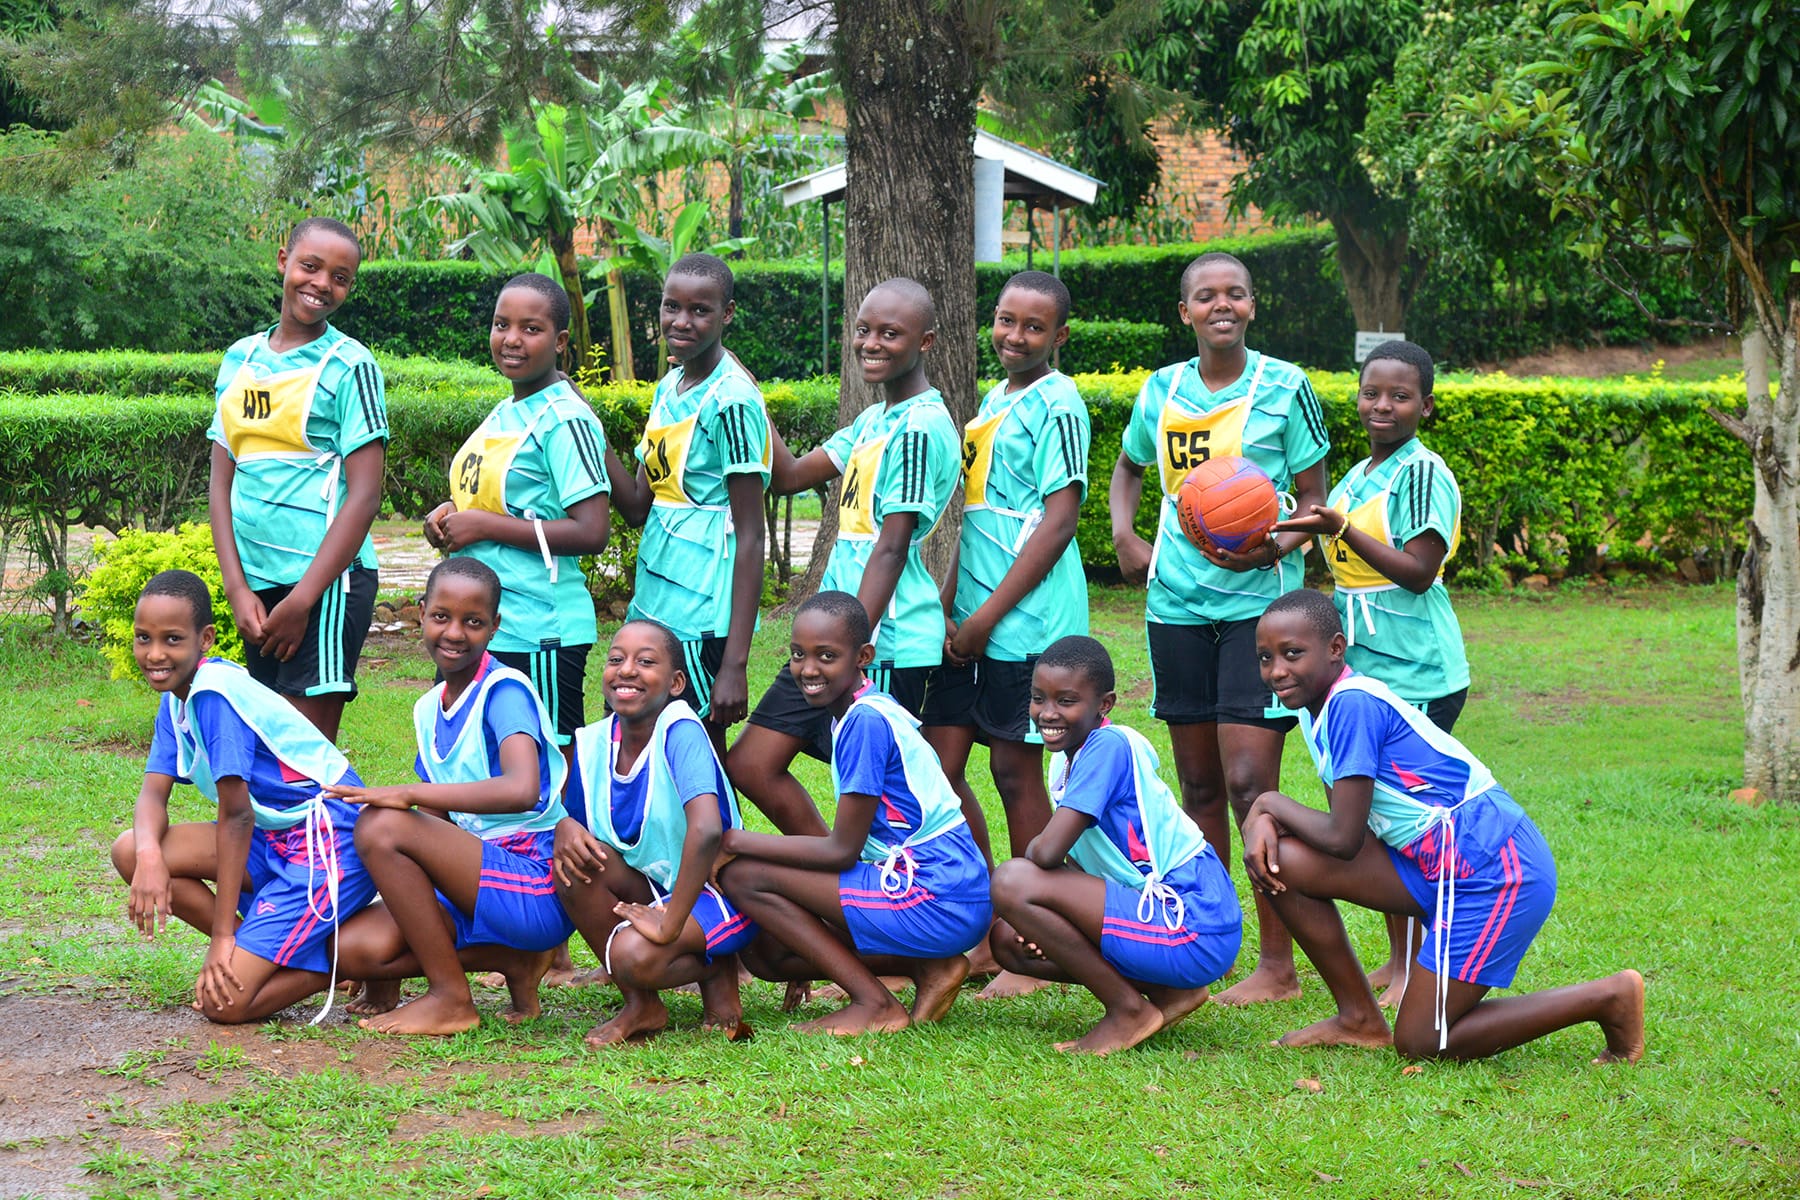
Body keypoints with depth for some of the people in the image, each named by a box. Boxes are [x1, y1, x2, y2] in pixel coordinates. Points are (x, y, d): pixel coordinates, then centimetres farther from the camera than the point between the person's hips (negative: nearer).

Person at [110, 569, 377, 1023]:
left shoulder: (214, 694, -20)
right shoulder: (177, 696, 8)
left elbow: (236, 815, -19)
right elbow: (154, 791, 3)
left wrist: (223, 933, -16)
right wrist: (149, 856, -21)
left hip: (330, 844, -10)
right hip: (275, 837, 10)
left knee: (222, 1001, -17)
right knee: (130, 852, -4)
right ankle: (257, 952, 2)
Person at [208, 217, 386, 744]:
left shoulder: (349, 365, -3)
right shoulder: (241, 358, 12)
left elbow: (364, 497, -9)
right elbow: (221, 482, 10)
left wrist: (301, 601, -13)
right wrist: (237, 588, -3)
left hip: (325, 579, -5)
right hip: (255, 580, 5)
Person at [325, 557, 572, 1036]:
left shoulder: (505, 691, -10)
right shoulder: (428, 710, 14)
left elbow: (522, 791, -28)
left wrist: (408, 793, -28)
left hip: (538, 891, -8)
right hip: (477, 881, 8)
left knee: (381, 826, -23)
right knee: (355, 948, -11)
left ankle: (451, 998, -13)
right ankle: (513, 961, 2)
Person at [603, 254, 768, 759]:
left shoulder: (732, 401, -13)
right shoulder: (668, 389, 12)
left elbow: (750, 537, -14)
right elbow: (639, 506, 13)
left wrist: (736, 662, -19)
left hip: (703, 622, -8)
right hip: (652, 608, 8)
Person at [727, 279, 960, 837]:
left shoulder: (919, 428, -13)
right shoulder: (873, 420, 16)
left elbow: (892, 549, -18)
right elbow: (788, 476, 19)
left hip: (886, 644, -10)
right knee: (750, 767, 9)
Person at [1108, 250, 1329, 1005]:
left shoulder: (1284, 388, -4)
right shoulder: (1160, 391, 8)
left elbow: (1316, 497, -1)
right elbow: (1128, 466, 27)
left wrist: (1276, 546, -20)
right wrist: (1123, 533, 9)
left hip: (1259, 599, -4)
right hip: (1177, 599, 5)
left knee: (1249, 782, -11)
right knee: (1199, 785, 10)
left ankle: (1278, 964, -6)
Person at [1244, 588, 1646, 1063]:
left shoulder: (1352, 703, -19)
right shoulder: (1320, 707, 10)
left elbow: (1343, 838, -19)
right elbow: (1337, 822, 12)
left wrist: (1269, 804, -2)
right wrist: (1265, 823, -5)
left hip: (1494, 875, -9)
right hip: (1438, 864, 9)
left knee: (1420, 1044, -4)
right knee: (1281, 861, 0)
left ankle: (1609, 998, 4)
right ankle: (1359, 1019, 14)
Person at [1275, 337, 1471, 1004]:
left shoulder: (1423, 473, -10)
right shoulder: (1360, 475, 16)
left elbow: (1419, 572, -19)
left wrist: (1341, 530, -24)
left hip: (1419, 678, -9)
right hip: (1363, 673, 9)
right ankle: (1396, 960, 19)